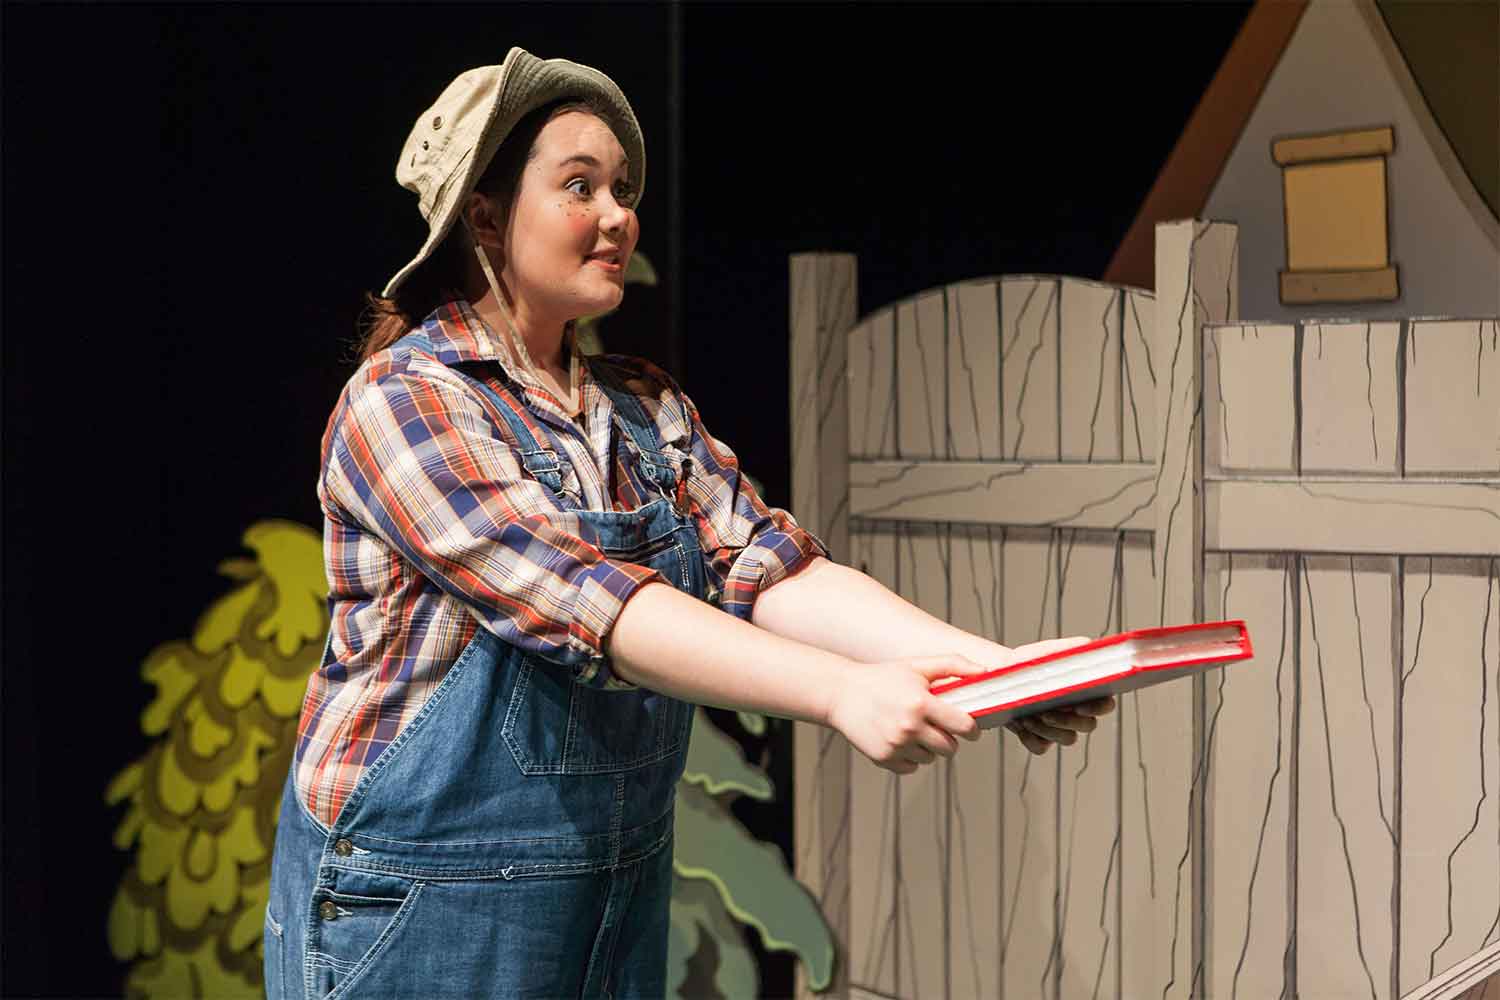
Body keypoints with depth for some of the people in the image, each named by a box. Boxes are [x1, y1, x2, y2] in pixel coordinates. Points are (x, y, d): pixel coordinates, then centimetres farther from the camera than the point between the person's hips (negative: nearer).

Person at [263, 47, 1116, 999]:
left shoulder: (649, 410, 8)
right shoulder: (400, 399, -14)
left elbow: (771, 572, -6)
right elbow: (582, 601, -26)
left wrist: (992, 663, -22)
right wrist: (843, 691, -36)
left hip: (622, 891, 6)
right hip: (426, 908, -6)